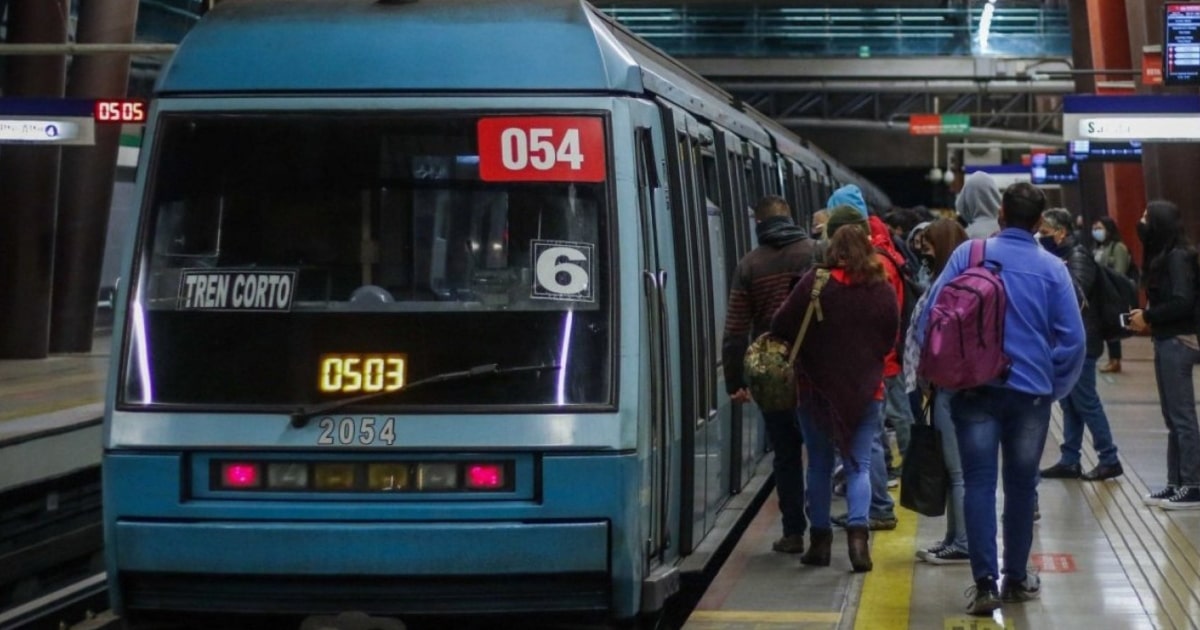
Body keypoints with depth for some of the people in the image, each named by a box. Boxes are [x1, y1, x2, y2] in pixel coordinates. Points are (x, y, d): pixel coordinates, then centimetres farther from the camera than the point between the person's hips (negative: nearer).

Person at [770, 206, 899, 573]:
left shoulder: (814, 285, -14)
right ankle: (857, 530, -11)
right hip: (867, 390, 1)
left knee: (820, 464, 11)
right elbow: (890, 341, 7)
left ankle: (820, 539, 15)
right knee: (859, 464, 7)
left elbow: (781, 328, -7)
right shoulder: (883, 291, -5)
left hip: (817, 387, -1)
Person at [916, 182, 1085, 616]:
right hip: (1031, 392, 1)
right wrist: (1055, 386, 10)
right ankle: (1016, 578, 23)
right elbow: (1072, 338, -3)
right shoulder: (1052, 268, -2)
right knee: (1021, 485, 14)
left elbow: (932, 316, -4)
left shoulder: (968, 254, -4)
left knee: (979, 483, 0)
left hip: (976, 387, -1)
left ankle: (985, 582, -9)